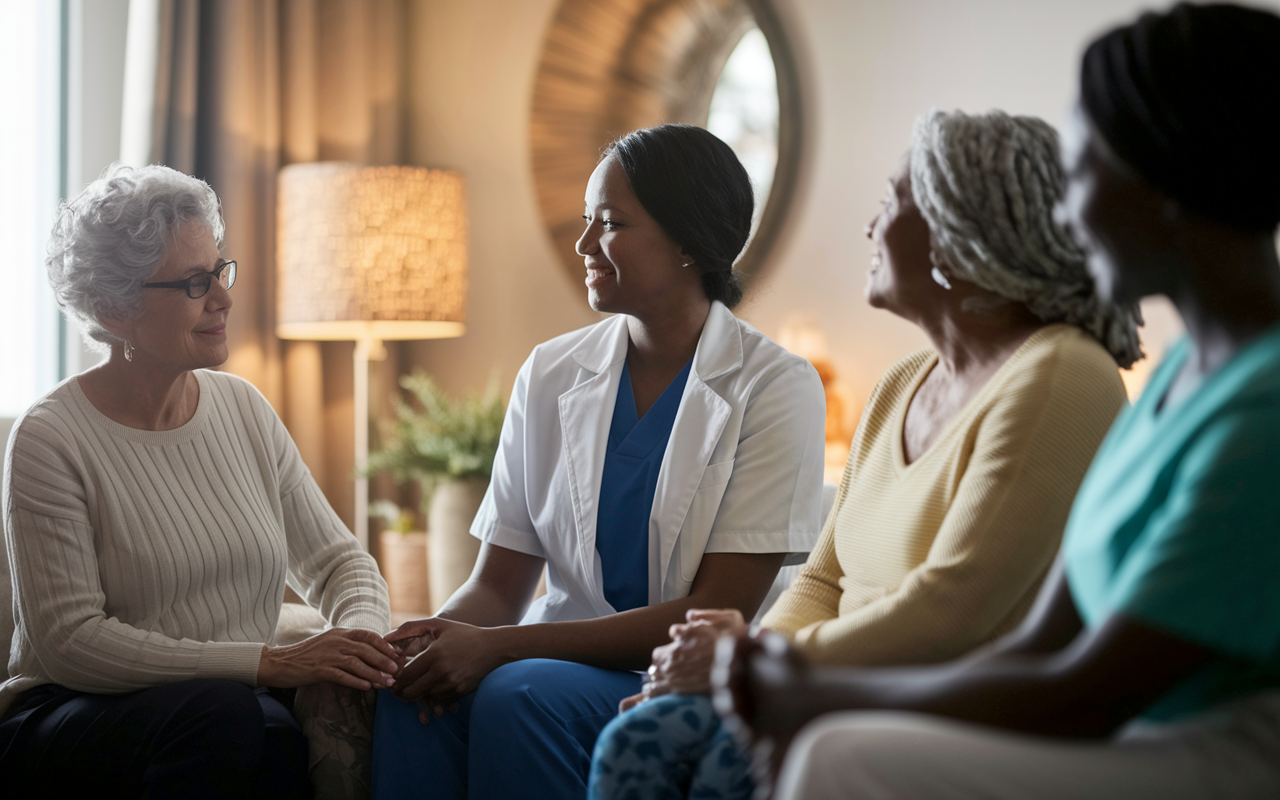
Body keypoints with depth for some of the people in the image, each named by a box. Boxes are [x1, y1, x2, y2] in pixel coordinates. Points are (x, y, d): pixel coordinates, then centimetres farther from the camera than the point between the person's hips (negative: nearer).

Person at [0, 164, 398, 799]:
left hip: (226, 715, 4)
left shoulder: (243, 408, 10)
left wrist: (362, 633, -12)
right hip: (65, 719, -4)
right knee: (219, 709, -35)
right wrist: (271, 663, -23)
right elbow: (70, 639, -16)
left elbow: (335, 560, 14)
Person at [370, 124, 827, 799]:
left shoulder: (775, 388, -6)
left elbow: (718, 614, -13)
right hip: (565, 658, 4)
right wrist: (439, 633, -20)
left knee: (517, 692, -33)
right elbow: (497, 585, 7)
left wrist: (496, 646, -20)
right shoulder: (550, 375, 8)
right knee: (411, 690, -28)